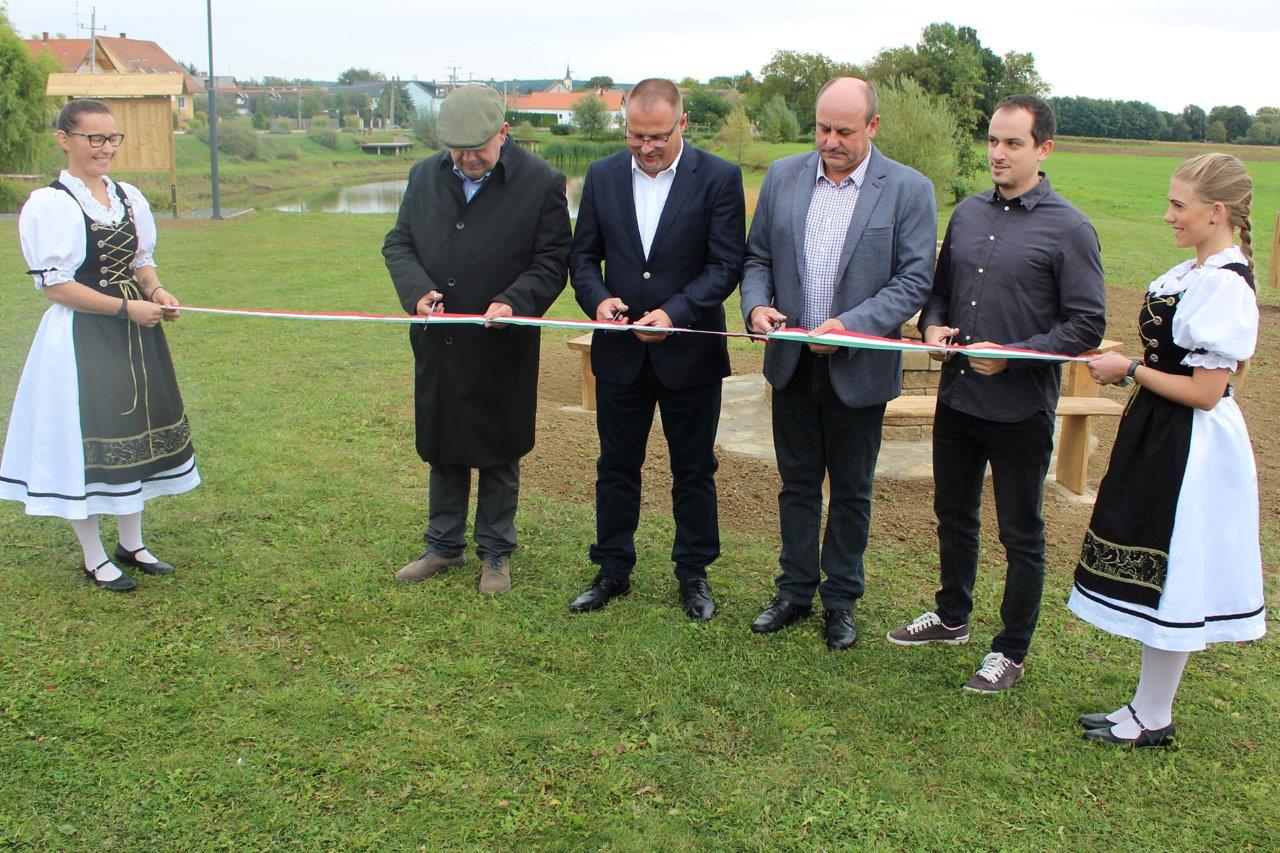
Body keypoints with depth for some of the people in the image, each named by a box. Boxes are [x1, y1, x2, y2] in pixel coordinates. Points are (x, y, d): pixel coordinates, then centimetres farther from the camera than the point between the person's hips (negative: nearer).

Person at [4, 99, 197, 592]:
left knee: (136, 436, 14)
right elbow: (54, 284, -15)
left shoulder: (129, 197, 8)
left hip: (135, 337, 7)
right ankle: (95, 560, 18)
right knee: (87, 443, 2)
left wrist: (156, 291, -3)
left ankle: (131, 545, 30)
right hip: (83, 340, -7)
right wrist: (125, 307, -18)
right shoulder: (49, 204, -12)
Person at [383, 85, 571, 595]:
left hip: (502, 348, -4)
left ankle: (496, 553, 26)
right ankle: (444, 547, 33)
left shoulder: (541, 183, -8)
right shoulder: (425, 176, 4)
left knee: (498, 455, 9)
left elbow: (552, 262, -7)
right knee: (441, 449, 16)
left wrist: (513, 303, -24)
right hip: (436, 344, 4)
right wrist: (417, 290, -12)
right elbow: (398, 243, 8)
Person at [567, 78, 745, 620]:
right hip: (619, 351, 3)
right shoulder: (602, 177, 3)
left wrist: (674, 313, -22)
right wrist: (597, 299, -13)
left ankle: (693, 574, 26)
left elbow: (726, 265, -10)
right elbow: (583, 255, 7)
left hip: (690, 351, -3)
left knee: (694, 469, 10)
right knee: (616, 467, 12)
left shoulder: (719, 179, -7)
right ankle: (613, 571, 27)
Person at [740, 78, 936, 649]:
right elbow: (757, 255, 8)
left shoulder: (909, 190, -8)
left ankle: (841, 599, 29)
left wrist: (851, 325, -22)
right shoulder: (783, 177, 2)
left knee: (851, 490, 12)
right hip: (792, 363, 3)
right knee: (797, 483, 15)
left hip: (860, 367, -3)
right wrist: (756, 304, -12)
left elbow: (915, 280, -10)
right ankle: (795, 591, 30)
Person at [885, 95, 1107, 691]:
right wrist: (933, 325, -4)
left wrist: (1015, 355, -21)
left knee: (1020, 535, 9)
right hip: (956, 396, 6)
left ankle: (1011, 651, 25)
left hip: (1020, 410, -6)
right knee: (953, 514, 21)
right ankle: (952, 617, 42)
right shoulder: (967, 213, 7)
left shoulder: (1068, 229, -11)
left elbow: (1087, 326, -12)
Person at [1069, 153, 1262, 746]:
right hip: (1161, 437, 10)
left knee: (1167, 579, 3)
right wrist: (1131, 363, 5)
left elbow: (1206, 391, -22)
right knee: (1157, 577, 16)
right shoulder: (1193, 271, 8)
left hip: (1190, 451, -10)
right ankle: (1147, 706, 30)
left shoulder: (1225, 285, -21)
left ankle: (1152, 720, 19)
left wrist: (1130, 370, -14)